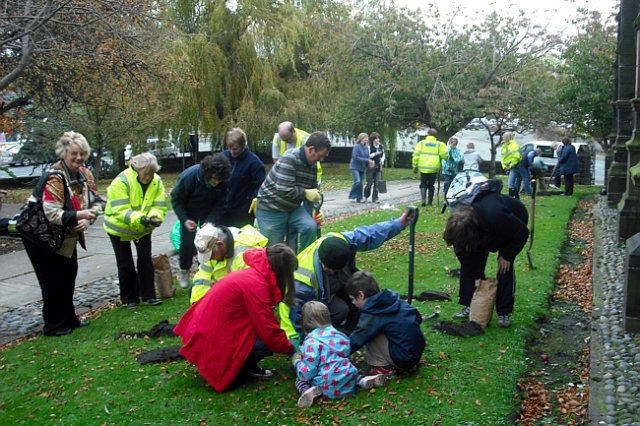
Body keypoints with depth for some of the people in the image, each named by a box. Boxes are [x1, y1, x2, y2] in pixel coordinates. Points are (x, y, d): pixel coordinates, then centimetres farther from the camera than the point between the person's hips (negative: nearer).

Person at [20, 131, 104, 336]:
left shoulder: (85, 174, -3)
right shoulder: (54, 177, -27)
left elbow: (96, 202, -2)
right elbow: (52, 213, -32)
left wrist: (88, 219, -20)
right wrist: (78, 215, -44)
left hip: (66, 237, 8)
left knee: (69, 277, 15)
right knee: (54, 281, -2)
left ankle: (69, 319, 29)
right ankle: (54, 326, 13)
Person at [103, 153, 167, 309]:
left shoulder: (156, 181, -14)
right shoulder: (121, 181, -27)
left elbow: (159, 206, -13)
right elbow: (120, 210, -32)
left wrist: (155, 217, -36)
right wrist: (140, 219, -46)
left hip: (143, 229, 3)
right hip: (120, 228, -3)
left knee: (146, 261, 4)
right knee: (125, 264, 5)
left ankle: (148, 295, 13)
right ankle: (129, 298, 16)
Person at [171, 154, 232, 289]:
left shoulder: (223, 182, -28)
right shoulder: (189, 176, -34)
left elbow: (220, 204, -17)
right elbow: (176, 199, -20)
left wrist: (210, 221, -30)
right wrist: (185, 220, -29)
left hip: (209, 211, 2)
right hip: (189, 211, -2)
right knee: (187, 241, -5)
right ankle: (184, 271, 18)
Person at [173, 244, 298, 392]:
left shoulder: (252, 274, 5)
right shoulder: (256, 285, -23)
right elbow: (268, 330, -18)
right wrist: (289, 349, -2)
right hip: (211, 341, -9)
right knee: (268, 342, -15)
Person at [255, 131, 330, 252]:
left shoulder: (313, 165, 1)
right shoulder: (289, 159, -25)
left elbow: (313, 189, 13)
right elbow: (284, 190, -33)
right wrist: (306, 193, -21)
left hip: (293, 208, 6)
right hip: (271, 209, -6)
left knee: (311, 227, -18)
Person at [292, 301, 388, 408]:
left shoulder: (311, 342, -13)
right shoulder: (338, 334, 8)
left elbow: (308, 370, -17)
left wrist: (297, 362, 5)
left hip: (329, 388, -5)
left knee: (300, 380, 16)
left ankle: (307, 390, -17)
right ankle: (363, 380, 10)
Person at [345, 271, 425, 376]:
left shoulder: (371, 316, -15)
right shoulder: (393, 298, 5)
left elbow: (354, 342, -10)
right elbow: (418, 318, 13)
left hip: (404, 359, -8)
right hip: (417, 354, 8)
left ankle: (383, 368, -1)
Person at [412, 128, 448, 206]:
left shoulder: (421, 143, 2)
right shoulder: (439, 144, 1)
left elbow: (416, 155, -2)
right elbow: (445, 156, -8)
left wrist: (415, 167, 3)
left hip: (423, 168, 0)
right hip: (434, 168, 0)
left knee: (423, 184, 11)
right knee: (431, 185, 14)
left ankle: (423, 199, -7)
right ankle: (430, 202, 16)